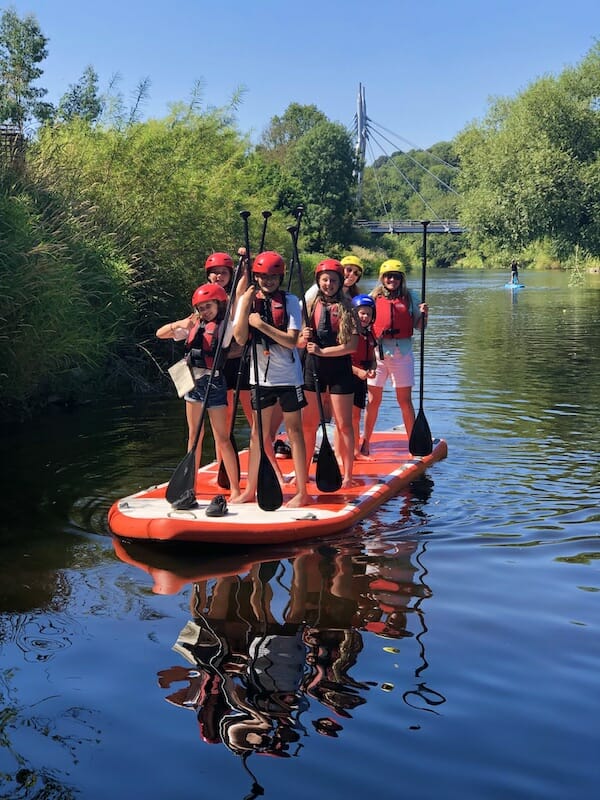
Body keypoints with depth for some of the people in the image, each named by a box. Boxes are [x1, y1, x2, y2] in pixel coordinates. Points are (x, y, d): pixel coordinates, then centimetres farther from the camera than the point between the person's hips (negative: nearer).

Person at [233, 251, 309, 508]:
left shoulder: (289, 301, -6)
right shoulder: (248, 299, 2)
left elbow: (291, 340, -15)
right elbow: (240, 338, -10)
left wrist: (262, 324, -20)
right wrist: (245, 305, -17)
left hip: (288, 376, -3)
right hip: (260, 376, 3)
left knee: (294, 431, 2)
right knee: (258, 434, 11)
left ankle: (301, 491, 7)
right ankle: (250, 490, 20)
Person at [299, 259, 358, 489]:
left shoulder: (346, 308, -4)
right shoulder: (310, 306, 6)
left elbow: (352, 345, -12)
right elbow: (298, 342, 9)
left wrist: (322, 351, -16)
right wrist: (303, 339, -13)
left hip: (339, 369, -3)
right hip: (313, 368, 3)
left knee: (344, 424, 2)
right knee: (308, 424, 8)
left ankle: (347, 474, 10)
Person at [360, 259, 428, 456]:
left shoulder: (410, 298, 7)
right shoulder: (374, 297, 6)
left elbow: (419, 326, 9)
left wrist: (423, 314, -10)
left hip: (402, 351, 0)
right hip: (377, 351, 0)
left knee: (405, 401, 3)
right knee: (373, 400, 4)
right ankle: (365, 442, 14)